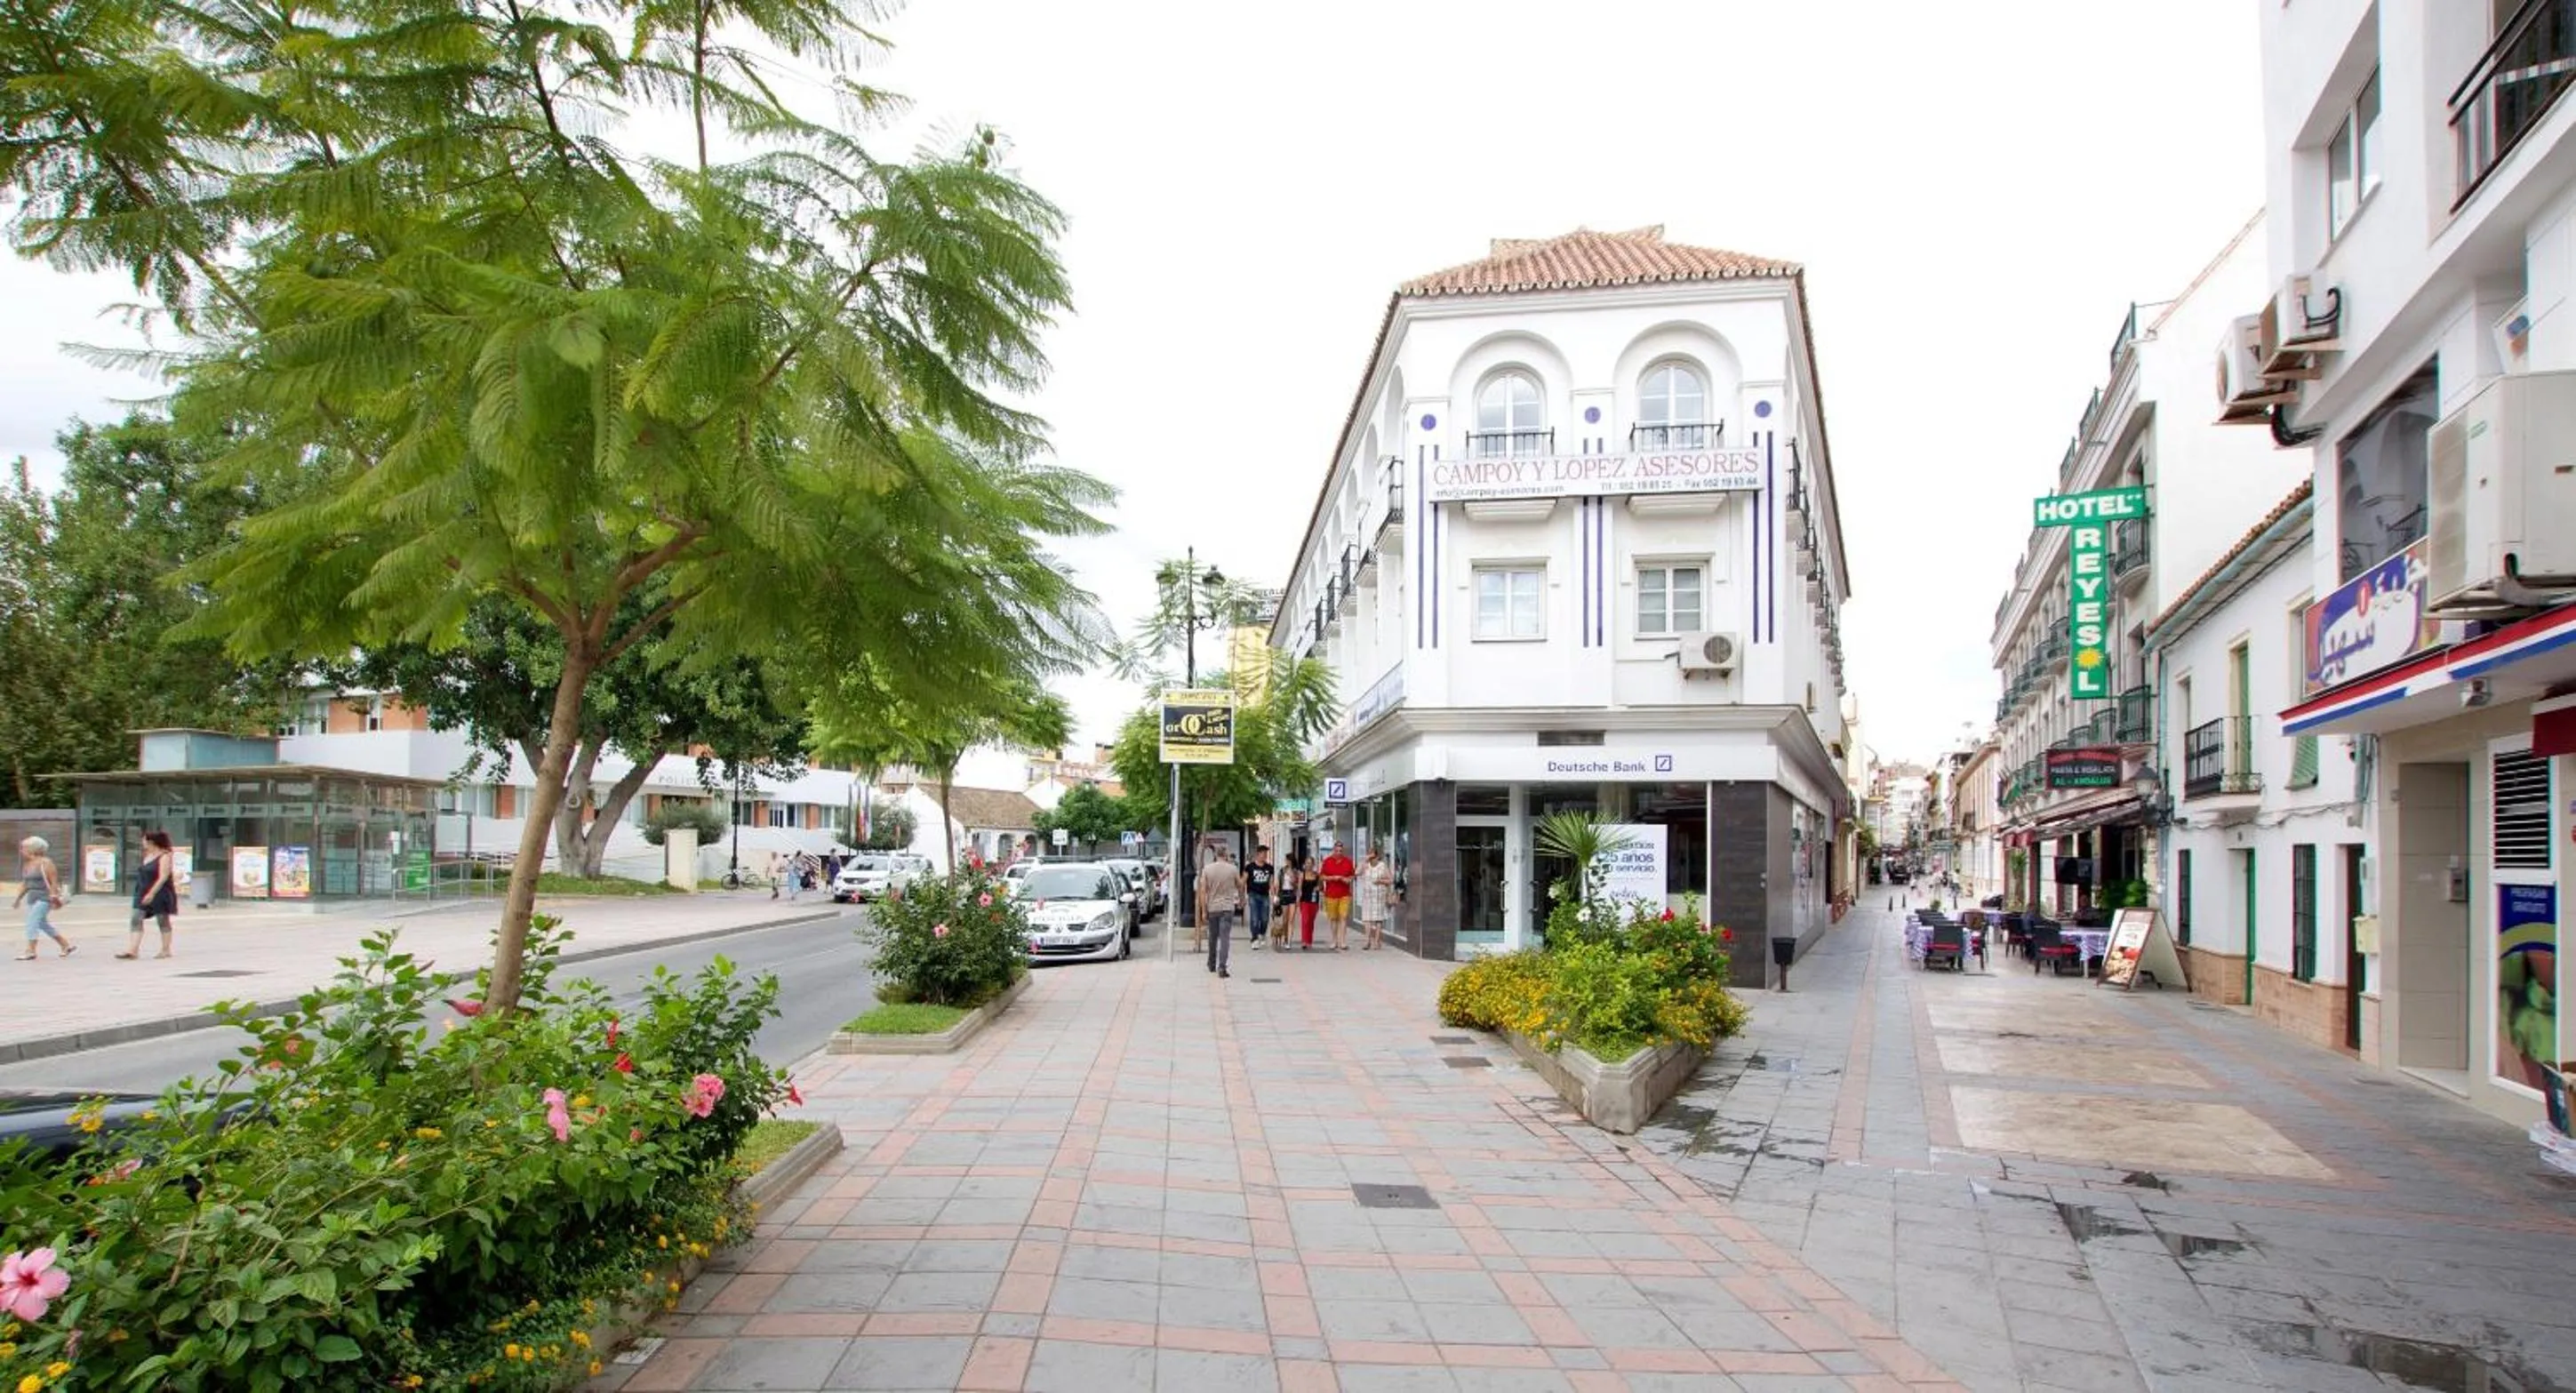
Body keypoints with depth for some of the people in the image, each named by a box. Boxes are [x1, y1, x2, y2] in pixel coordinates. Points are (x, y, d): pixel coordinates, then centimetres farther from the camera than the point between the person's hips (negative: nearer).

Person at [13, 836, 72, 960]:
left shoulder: (45, 863, -13)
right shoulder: (27, 864, 12)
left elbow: (54, 881, -15)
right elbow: (26, 884, 21)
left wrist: (54, 897, -19)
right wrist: (18, 898, 19)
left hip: (45, 898, -9)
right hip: (33, 898, 9)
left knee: (32, 921, -13)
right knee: (42, 923, 11)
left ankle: (30, 951, -11)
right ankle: (66, 945, 19)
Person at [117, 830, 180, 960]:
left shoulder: (165, 856, -12)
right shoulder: (147, 856, 13)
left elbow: (163, 877, -19)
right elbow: (143, 875, 21)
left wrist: (152, 893, -25)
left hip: (160, 893, -8)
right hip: (144, 893, 8)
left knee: (163, 921, 2)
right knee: (136, 920, -4)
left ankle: (166, 950, 11)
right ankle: (133, 950, -9)